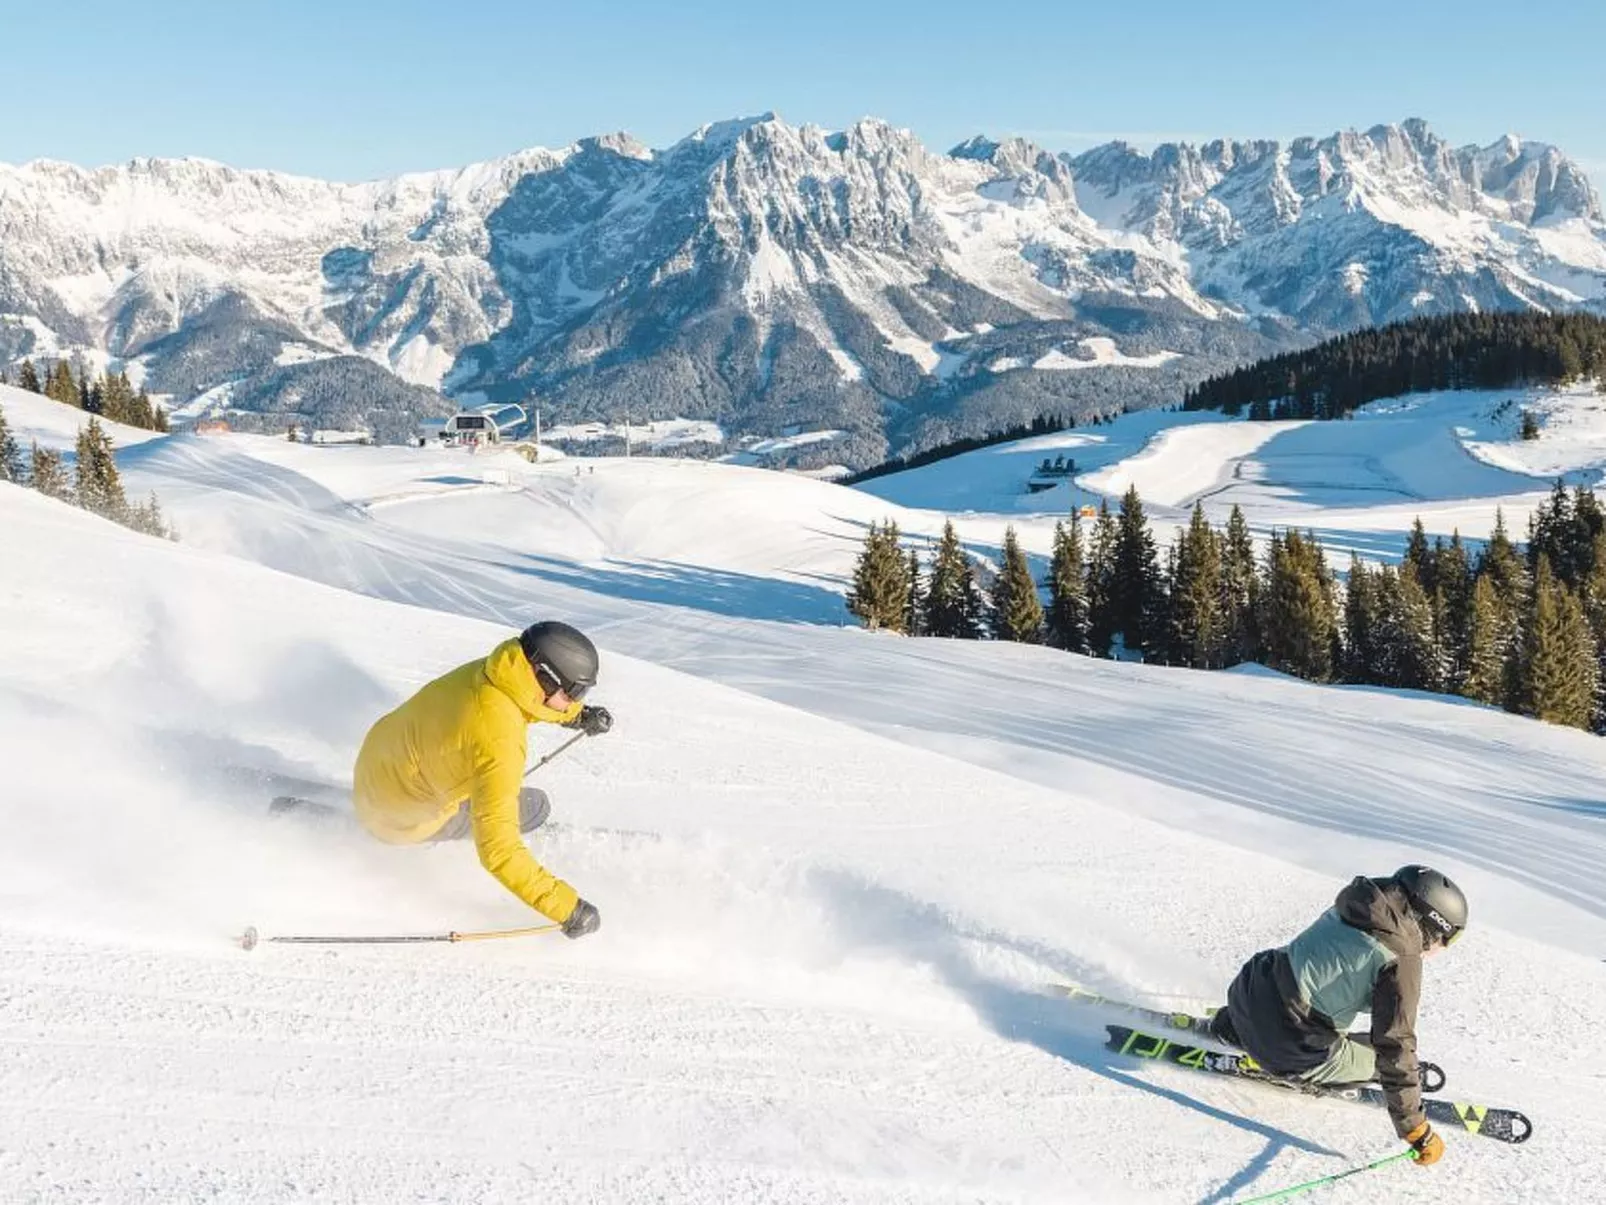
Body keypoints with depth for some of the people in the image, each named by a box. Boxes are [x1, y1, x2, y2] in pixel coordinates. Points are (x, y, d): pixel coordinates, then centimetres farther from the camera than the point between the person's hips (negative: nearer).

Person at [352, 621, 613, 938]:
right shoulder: (498, 744, -37)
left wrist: (580, 714, 3)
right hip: (401, 818, -7)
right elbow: (498, 851, -38)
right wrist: (567, 908, -33)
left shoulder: (487, 671, -13)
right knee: (534, 806, -2)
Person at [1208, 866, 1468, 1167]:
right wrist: (1417, 1131, -8)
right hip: (1289, 1045, -8)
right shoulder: (1402, 959, -13)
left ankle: (1226, 1025, 24)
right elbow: (1396, 1046, -16)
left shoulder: (1351, 909, 10)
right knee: (1388, 1060, 9)